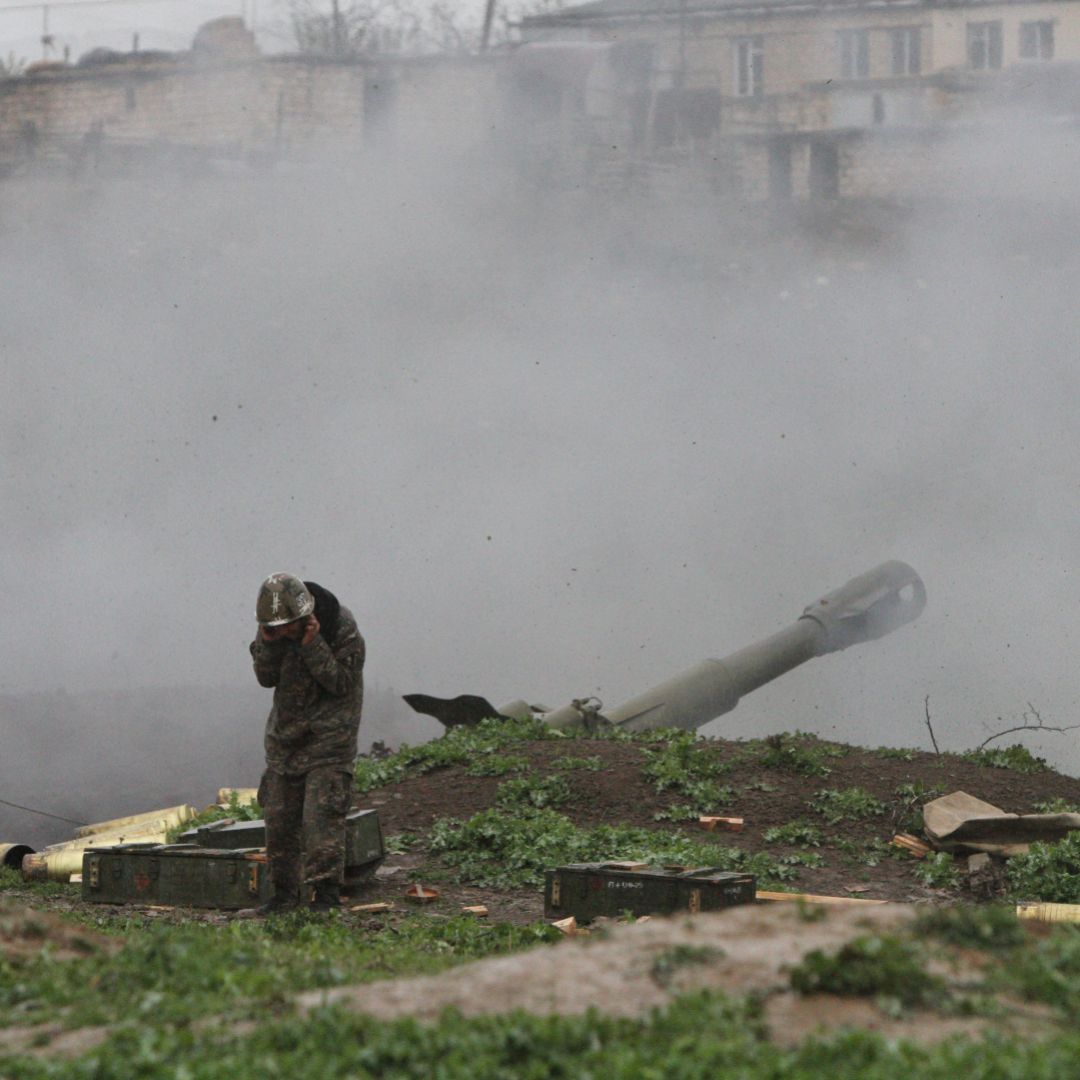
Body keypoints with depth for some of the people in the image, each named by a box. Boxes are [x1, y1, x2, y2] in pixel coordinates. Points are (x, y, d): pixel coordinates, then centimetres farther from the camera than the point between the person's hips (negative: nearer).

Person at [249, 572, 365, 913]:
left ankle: (326, 891, -12)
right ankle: (286, 891, 15)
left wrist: (313, 645, -28)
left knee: (321, 812, -15)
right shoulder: (272, 627, -3)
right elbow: (265, 678, -1)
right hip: (286, 731, 5)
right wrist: (269, 643, -18)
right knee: (278, 814, 5)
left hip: (329, 731, -5)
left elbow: (341, 683, -18)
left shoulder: (342, 626, -18)